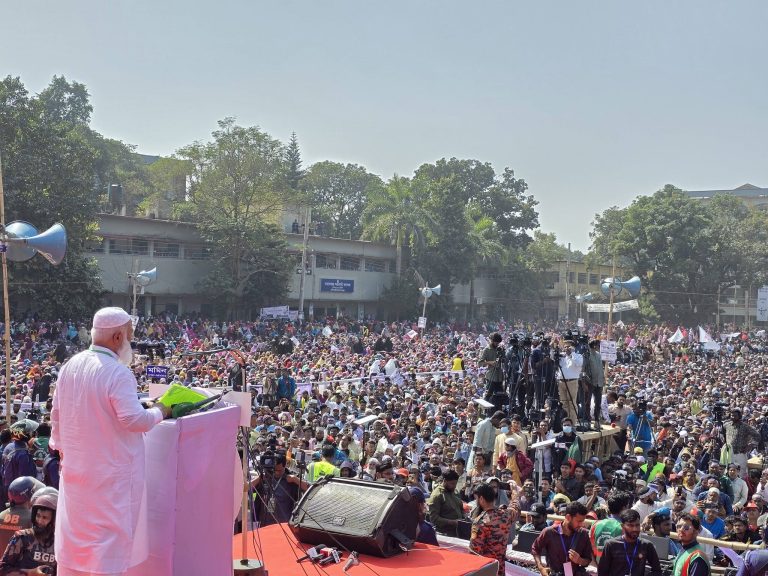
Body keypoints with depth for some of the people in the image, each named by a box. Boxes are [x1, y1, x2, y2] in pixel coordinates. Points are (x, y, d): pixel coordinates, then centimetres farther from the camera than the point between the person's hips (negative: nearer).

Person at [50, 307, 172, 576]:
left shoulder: (70, 366, 3)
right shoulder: (118, 373, -21)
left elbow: (56, 414, 11)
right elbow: (133, 419, -25)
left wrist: (61, 446, 23)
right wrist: (158, 412, -7)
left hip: (76, 466, 7)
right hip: (110, 470, -7)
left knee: (74, 530, 18)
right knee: (110, 533, 2)